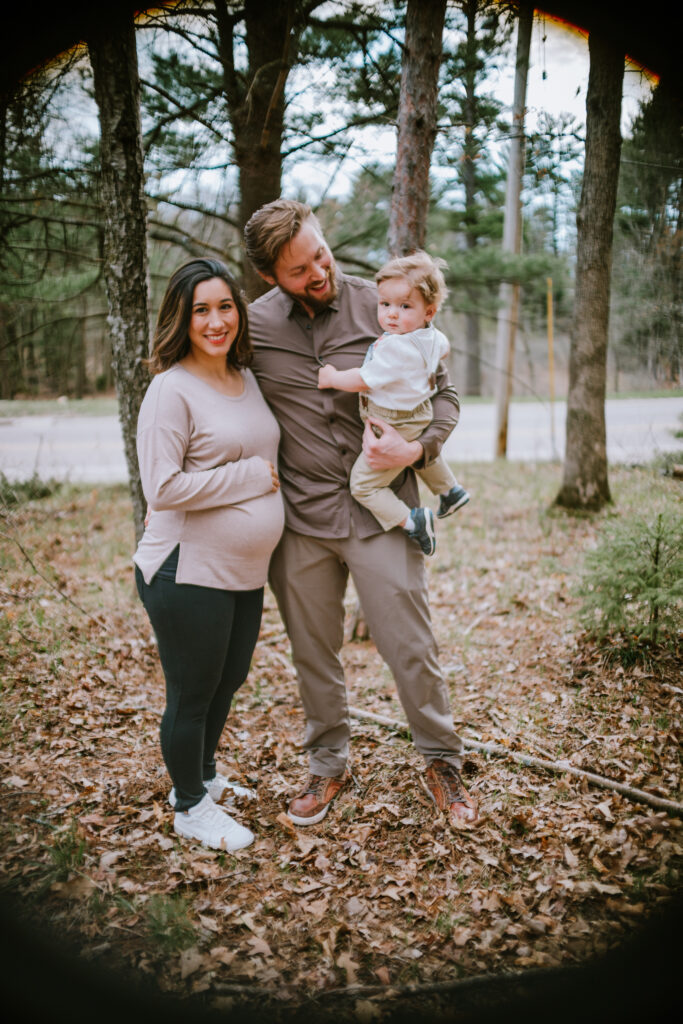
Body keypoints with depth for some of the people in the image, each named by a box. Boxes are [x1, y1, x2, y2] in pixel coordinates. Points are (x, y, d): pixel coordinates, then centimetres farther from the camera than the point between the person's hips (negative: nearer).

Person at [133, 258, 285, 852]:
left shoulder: (246, 378, 9)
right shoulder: (172, 390, -16)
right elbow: (163, 488, -22)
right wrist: (250, 477, -19)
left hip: (246, 572, 8)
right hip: (188, 574, -8)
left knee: (229, 680, 23)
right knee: (192, 693, 8)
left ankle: (203, 776, 46)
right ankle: (190, 807, 29)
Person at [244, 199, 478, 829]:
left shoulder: (379, 308, -3)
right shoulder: (253, 325, -1)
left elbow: (444, 394, 3)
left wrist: (418, 449, -16)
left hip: (379, 511, -1)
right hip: (299, 517, 2)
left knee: (411, 647, 5)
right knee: (314, 655, 14)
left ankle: (442, 760, 29)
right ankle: (328, 765, 35)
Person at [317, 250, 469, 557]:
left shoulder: (395, 347, -32)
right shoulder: (432, 336, -3)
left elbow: (363, 381, -26)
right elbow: (443, 349, 21)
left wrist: (332, 377, -10)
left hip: (394, 430, -10)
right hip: (419, 417, 10)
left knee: (362, 484, -3)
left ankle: (411, 522, -5)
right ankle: (450, 491, 56)